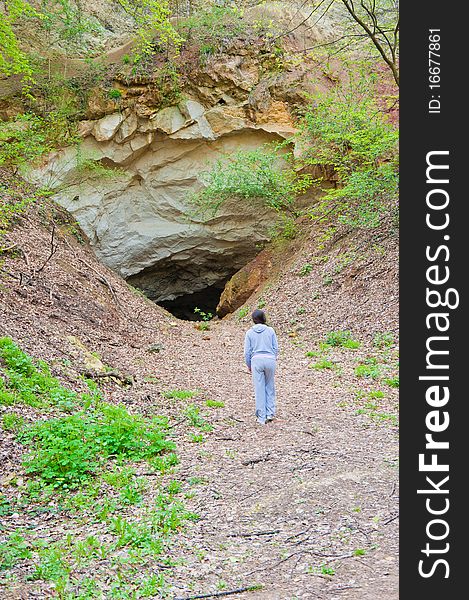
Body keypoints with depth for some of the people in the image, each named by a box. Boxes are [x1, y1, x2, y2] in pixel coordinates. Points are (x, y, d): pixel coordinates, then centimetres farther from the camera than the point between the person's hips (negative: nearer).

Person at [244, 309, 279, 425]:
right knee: (270, 387, 15)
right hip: (270, 359, 1)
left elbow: (247, 352, 3)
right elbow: (276, 348, 5)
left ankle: (262, 417, 7)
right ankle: (270, 413, 16)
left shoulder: (250, 333, 3)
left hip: (257, 360, -1)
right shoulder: (270, 330, 5)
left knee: (259, 389, 4)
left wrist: (249, 365, 15)